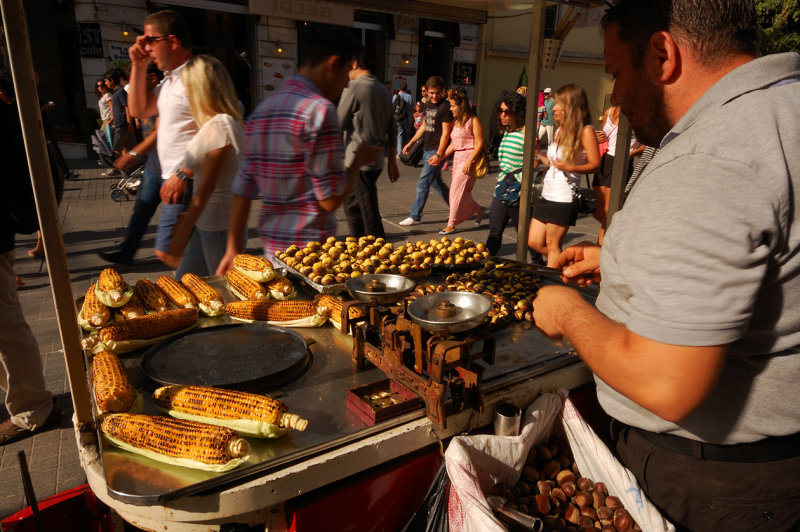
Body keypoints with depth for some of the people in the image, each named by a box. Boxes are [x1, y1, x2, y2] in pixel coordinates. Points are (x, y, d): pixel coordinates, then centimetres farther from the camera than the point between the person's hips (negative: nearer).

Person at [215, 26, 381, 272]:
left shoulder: (261, 109, 9)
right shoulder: (319, 109, -15)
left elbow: (242, 188, 9)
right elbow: (331, 199, -17)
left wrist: (234, 248, 14)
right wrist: (359, 159, 0)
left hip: (271, 247, 8)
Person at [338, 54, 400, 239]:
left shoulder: (354, 87, -11)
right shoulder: (384, 91, 13)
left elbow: (339, 123, -8)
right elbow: (392, 129, 15)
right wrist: (392, 161, 19)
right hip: (377, 159, 8)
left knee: (369, 212, -2)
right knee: (351, 202, 22)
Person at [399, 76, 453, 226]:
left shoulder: (445, 107, -13)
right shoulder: (428, 105, 12)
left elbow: (445, 133, -17)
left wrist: (438, 155, -22)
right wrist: (411, 143, 19)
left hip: (436, 151, -9)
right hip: (426, 149, 9)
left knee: (422, 184, -5)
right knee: (436, 182, 17)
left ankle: (415, 217, 5)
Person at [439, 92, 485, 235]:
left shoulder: (473, 121, -8)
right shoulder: (456, 122, 15)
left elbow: (480, 143, -13)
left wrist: (469, 161, -20)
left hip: (469, 157, -8)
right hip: (457, 157, 8)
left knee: (458, 190, -8)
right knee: (459, 190, 9)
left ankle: (451, 224, 0)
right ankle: (478, 209, 33)